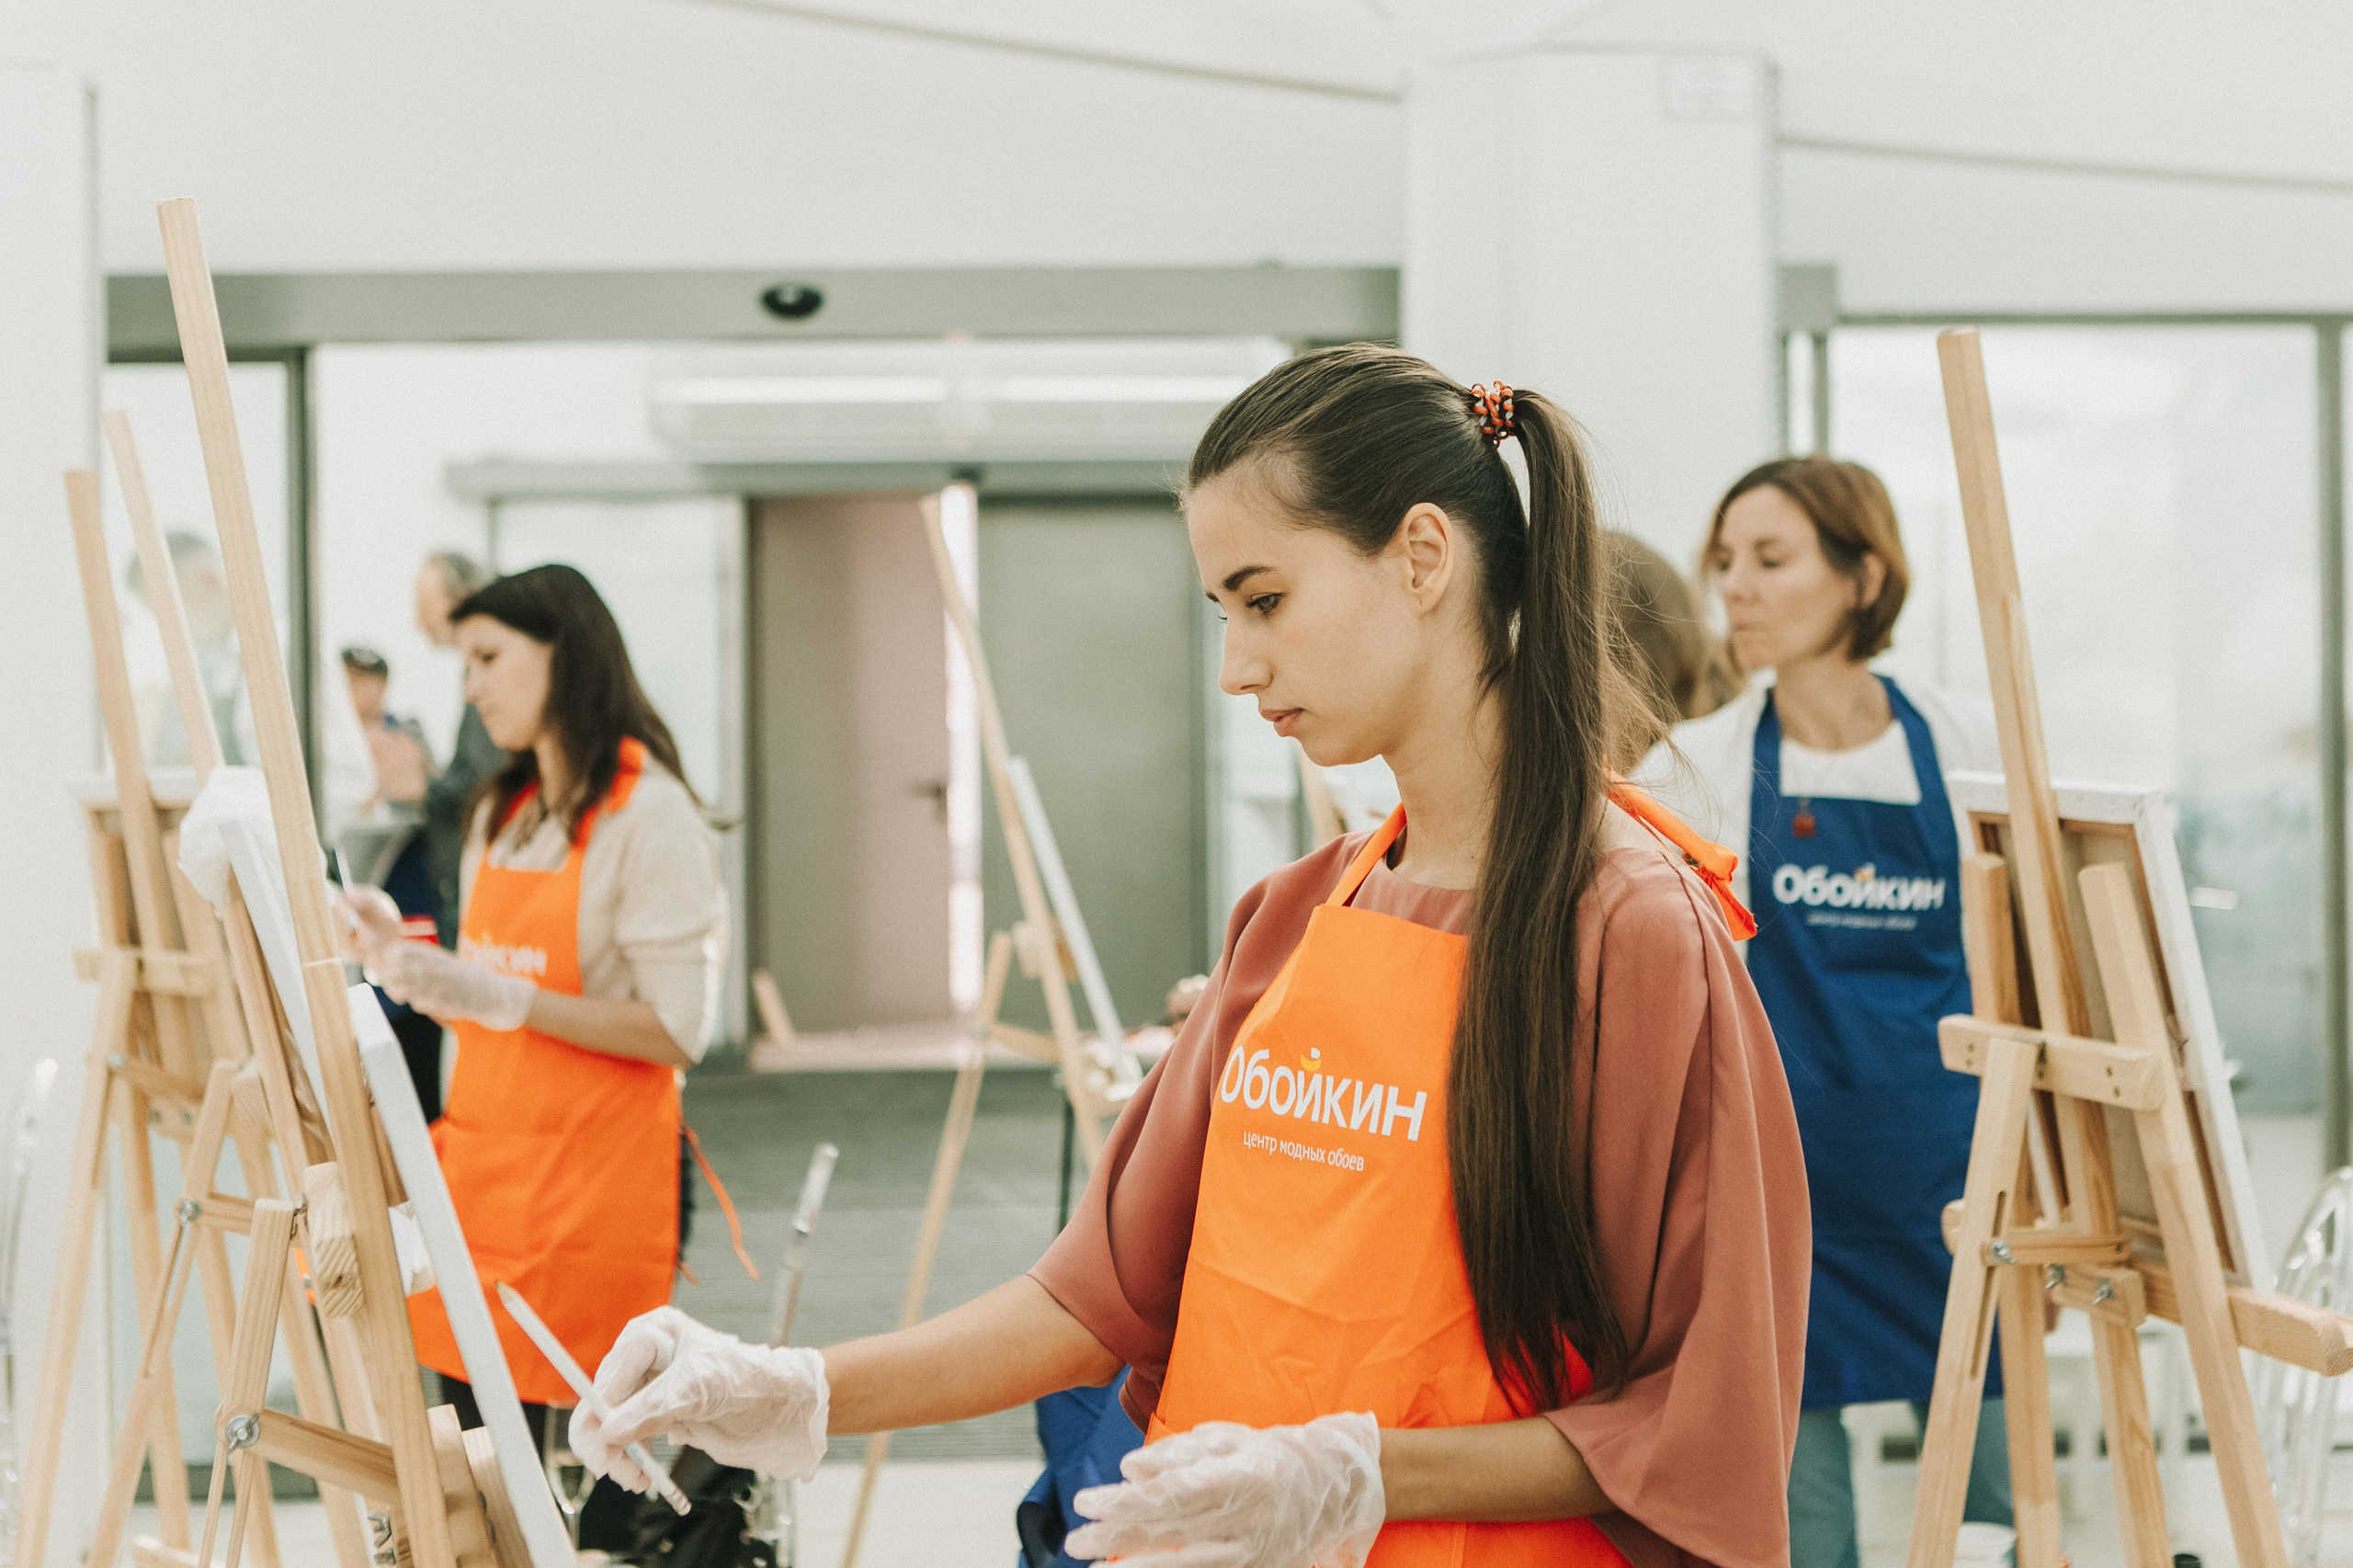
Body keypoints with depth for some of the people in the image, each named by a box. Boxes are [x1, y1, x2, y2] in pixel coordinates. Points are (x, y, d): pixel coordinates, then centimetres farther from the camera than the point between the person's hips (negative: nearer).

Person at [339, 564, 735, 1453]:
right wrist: (404, 955, 3)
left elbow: (676, 1031, -16)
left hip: (591, 1171, -7)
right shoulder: (501, 815, 15)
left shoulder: (651, 816, -9)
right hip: (478, 1161, 7)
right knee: (478, 1428, 6)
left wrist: (506, 998, -21)